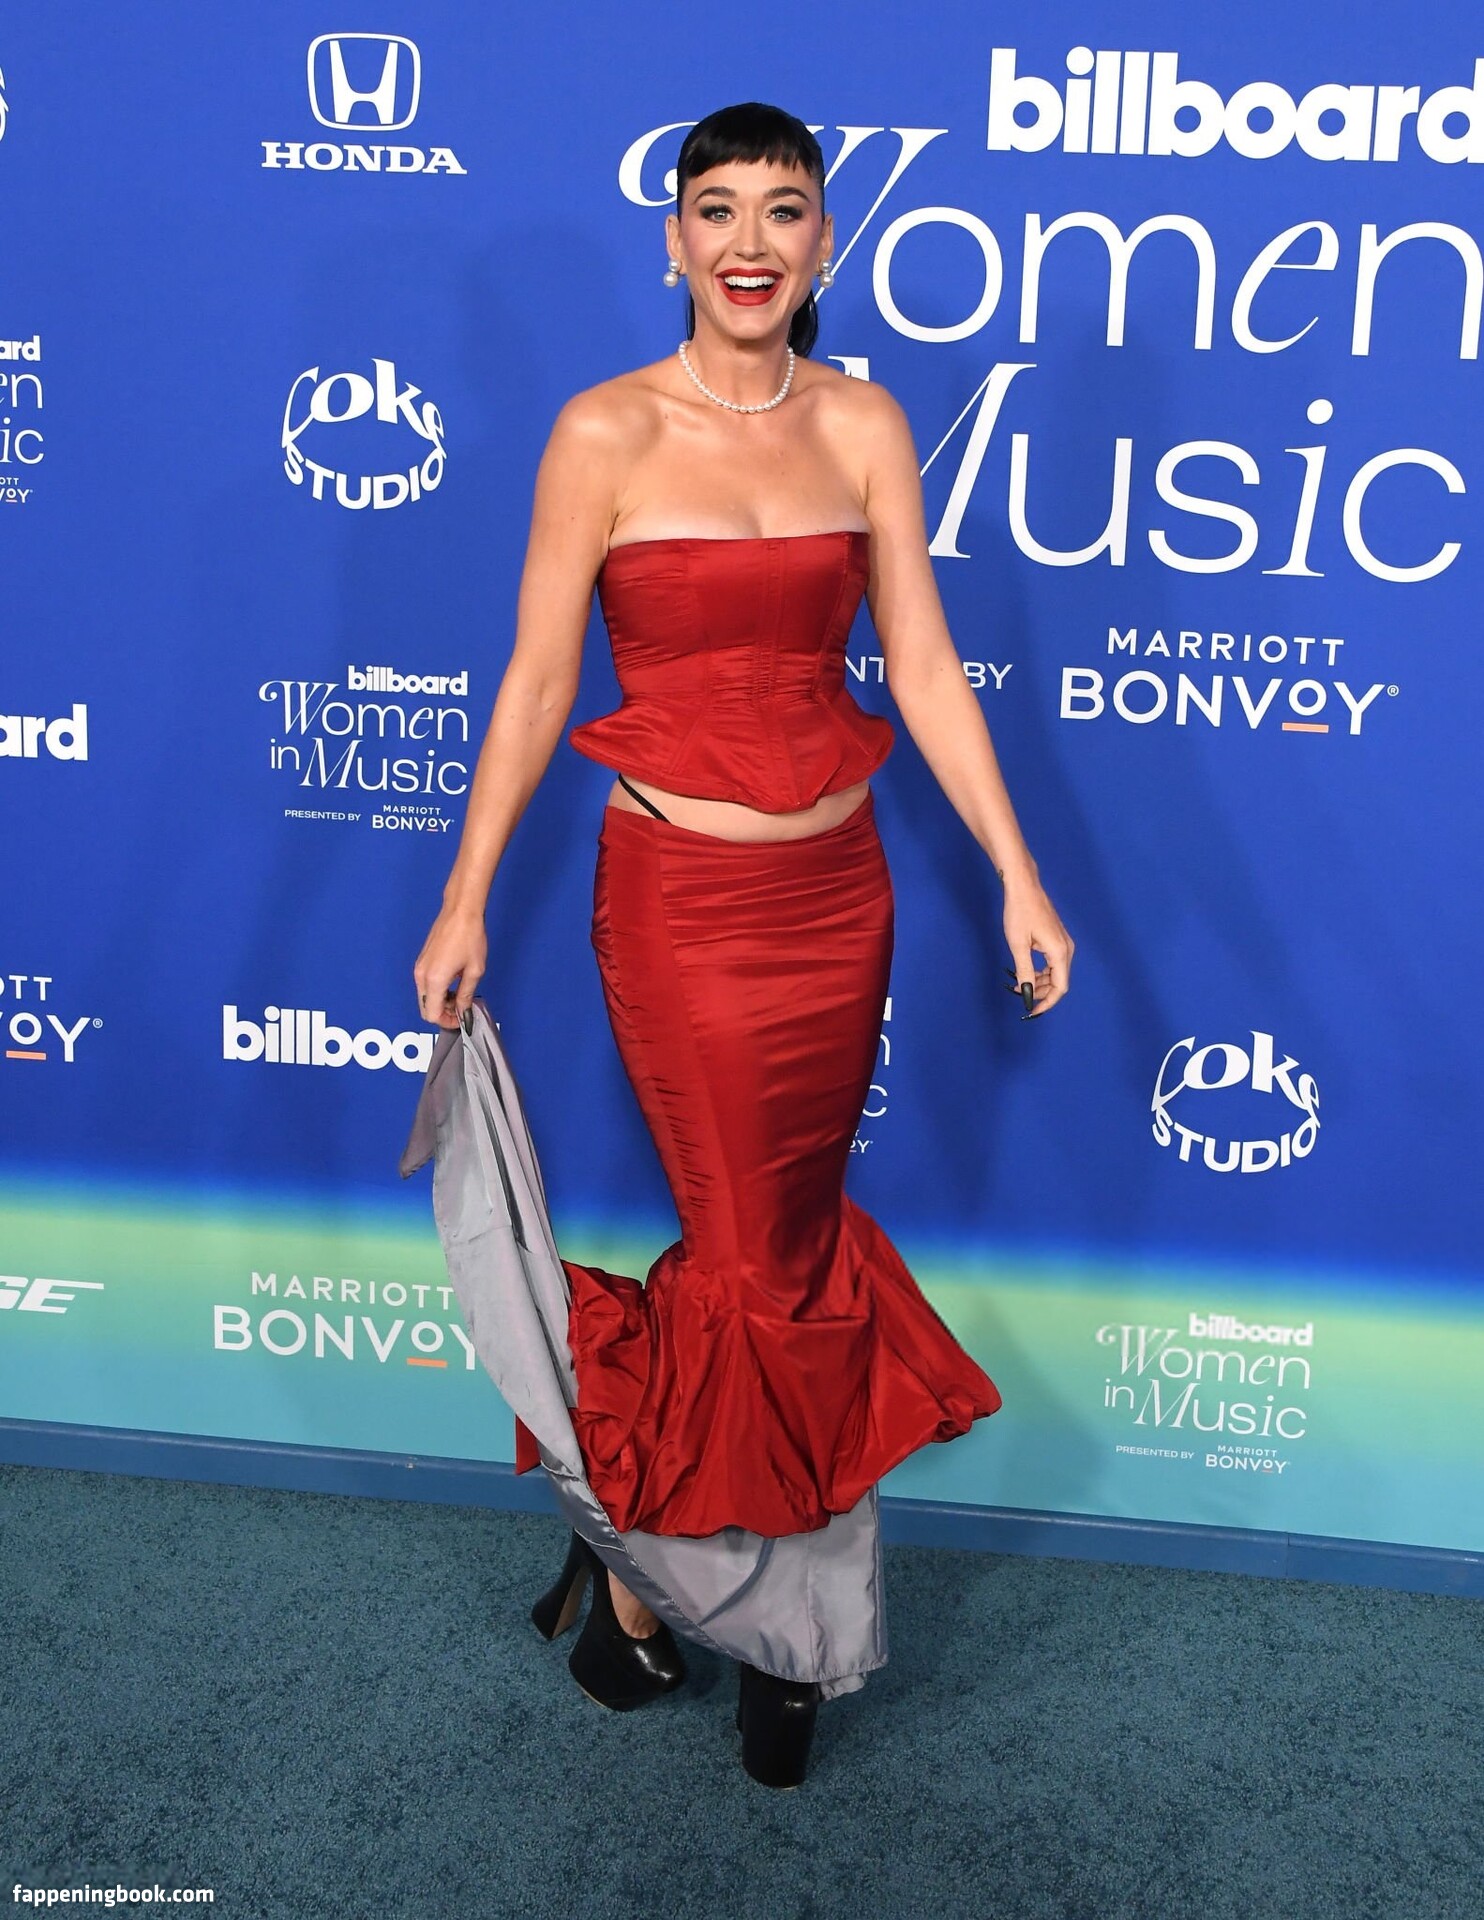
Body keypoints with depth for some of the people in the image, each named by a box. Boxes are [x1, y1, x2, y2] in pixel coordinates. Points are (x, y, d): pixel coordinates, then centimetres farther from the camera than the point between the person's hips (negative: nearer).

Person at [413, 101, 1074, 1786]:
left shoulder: (864, 424, 5)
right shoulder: (607, 432, -5)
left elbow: (923, 666, 4)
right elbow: (535, 680, -3)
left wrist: (1016, 876, 2)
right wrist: (465, 899, -3)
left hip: (839, 890, 4)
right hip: (684, 899, -4)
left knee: (786, 1235, 11)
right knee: (764, 1259, 0)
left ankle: (643, 1546, 32)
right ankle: (649, 1555, 26)